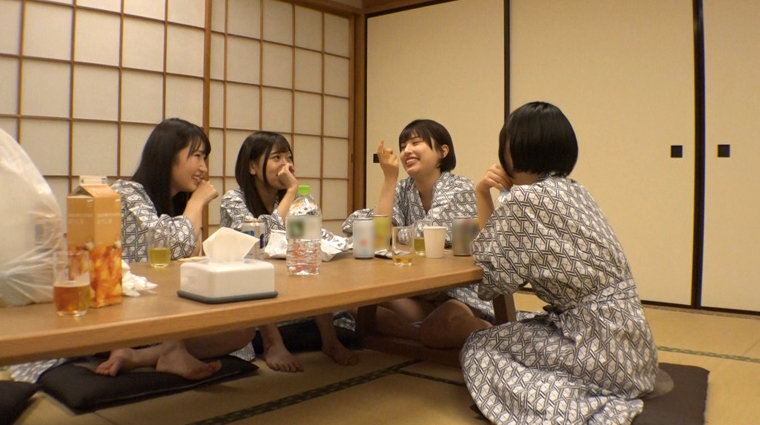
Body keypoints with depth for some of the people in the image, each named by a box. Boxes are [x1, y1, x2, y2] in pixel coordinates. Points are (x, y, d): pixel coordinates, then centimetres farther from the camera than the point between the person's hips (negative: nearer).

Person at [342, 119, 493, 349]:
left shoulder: (459, 188, -10)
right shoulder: (403, 189, 4)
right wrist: (389, 177, -14)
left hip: (464, 292, -5)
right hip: (421, 293, 5)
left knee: (437, 329, -34)